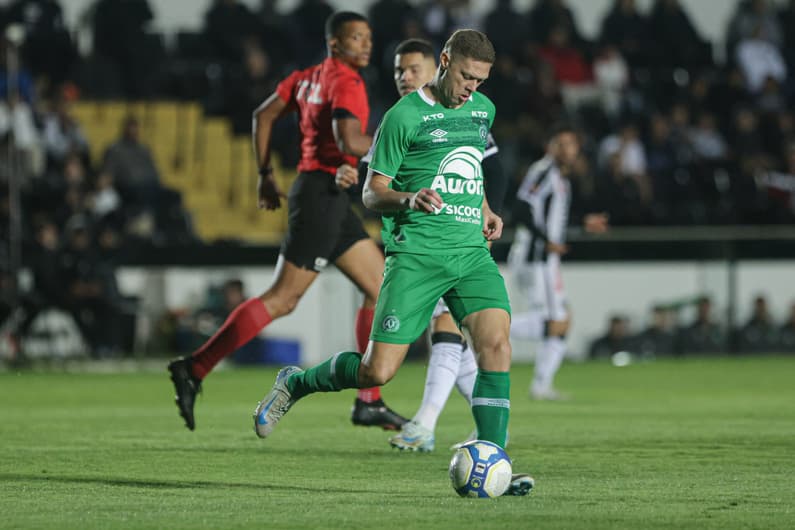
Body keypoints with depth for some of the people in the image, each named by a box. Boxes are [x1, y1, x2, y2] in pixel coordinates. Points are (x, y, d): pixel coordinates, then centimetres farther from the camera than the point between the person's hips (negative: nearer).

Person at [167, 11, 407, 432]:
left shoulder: (309, 77, 14)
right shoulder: (345, 81, -13)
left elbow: (264, 114, 18)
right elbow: (348, 141, -27)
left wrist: (266, 174, 22)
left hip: (332, 199, 10)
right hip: (321, 195, -10)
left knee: (381, 287, 11)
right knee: (282, 298, -11)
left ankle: (369, 402, 10)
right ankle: (194, 369, -10)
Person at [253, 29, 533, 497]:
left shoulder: (483, 109, 14)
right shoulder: (405, 116, -5)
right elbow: (372, 193, -2)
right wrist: (409, 198, -22)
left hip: (473, 253, 5)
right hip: (416, 254, -5)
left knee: (496, 342, -18)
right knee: (376, 373, -9)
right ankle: (295, 383, 20)